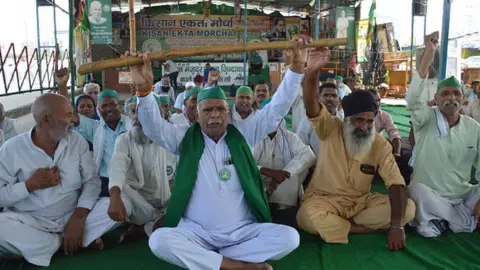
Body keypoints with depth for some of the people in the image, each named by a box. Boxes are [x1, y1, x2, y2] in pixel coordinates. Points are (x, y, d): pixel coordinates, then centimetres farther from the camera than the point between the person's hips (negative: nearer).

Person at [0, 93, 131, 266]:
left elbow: (91, 181, -4)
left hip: (72, 216, 2)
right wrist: (31, 185, -20)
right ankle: (65, 242, -12)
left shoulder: (77, 141, 0)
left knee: (122, 205, -18)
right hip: (30, 221, -1)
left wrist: (78, 218, -18)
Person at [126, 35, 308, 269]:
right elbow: (153, 126, -11)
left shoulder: (242, 135, 3)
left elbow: (277, 107, -1)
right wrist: (144, 88, -29)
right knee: (159, 240, -29)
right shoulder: (185, 139, 3)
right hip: (196, 233, 0)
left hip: (244, 231, 1)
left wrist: (297, 67, -12)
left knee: (289, 237, -23)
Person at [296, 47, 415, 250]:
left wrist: (396, 226, -25)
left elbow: (396, 184, -12)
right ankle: (364, 228, -12)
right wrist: (311, 72, -50)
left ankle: (334, 225, -15)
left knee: (408, 208, -16)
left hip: (361, 201, 4)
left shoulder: (380, 144, -5)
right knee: (306, 216, -36)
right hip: (324, 200, -3)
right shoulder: (330, 129, -10)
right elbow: (311, 104, -29)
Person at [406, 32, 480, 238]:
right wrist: (429, 54, -36)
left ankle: (441, 220, 0)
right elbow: (413, 98, -30)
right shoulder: (427, 119, -8)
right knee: (417, 191, -35)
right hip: (430, 194, -3)